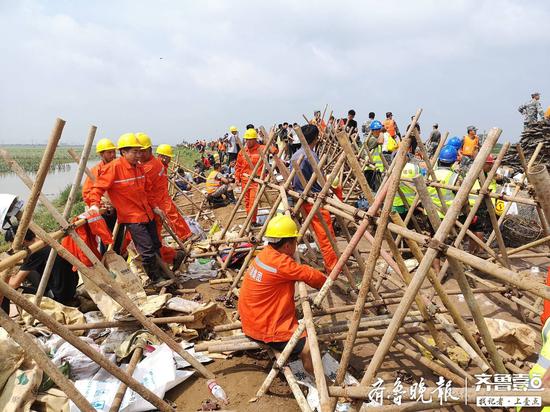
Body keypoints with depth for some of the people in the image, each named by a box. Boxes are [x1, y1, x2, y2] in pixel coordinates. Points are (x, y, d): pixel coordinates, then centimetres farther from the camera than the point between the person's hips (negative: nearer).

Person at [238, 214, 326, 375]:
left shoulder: (265, 254, 2)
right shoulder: (280, 263, -24)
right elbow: (312, 276, -15)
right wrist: (325, 283, 4)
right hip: (264, 330, -10)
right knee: (310, 348, -14)